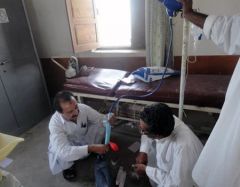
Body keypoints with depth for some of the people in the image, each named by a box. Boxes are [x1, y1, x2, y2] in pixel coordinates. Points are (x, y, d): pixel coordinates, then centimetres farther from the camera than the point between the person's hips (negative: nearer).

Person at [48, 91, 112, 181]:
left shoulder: (83, 108, -26)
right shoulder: (55, 123, -36)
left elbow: (100, 119, -15)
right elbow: (63, 152, -45)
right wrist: (90, 148, -53)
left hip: (83, 141, 3)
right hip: (66, 148, -2)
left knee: (100, 126, -20)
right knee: (61, 155, -36)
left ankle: (95, 152, 6)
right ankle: (68, 166, 2)